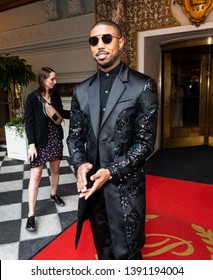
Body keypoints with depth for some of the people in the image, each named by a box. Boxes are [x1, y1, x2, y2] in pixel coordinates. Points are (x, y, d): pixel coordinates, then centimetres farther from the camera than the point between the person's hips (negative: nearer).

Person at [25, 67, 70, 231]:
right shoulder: (32, 98, -11)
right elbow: (29, 123, -11)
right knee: (36, 175, -4)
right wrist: (31, 144, -16)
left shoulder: (56, 95, 2)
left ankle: (54, 194, 42)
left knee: (55, 169, 16)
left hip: (56, 138, 5)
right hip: (40, 141, -5)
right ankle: (31, 214, 3)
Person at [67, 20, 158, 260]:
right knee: (103, 250, 23)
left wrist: (111, 172, -18)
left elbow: (145, 141, -10)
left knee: (125, 254, 7)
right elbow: (74, 135, 9)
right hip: (91, 185, 5)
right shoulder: (82, 90, 7)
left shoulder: (143, 86, -7)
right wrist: (79, 164, -11)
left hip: (126, 187, -4)